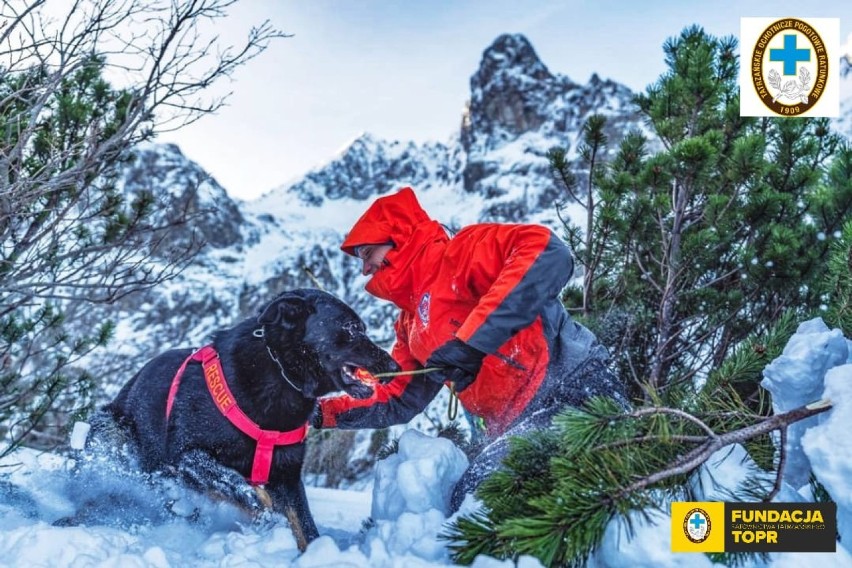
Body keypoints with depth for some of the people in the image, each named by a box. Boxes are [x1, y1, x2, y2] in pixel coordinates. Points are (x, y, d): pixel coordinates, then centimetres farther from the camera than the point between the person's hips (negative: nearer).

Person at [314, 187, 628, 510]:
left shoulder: (456, 255, -4)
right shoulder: (410, 324, 23)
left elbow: (548, 251, -23)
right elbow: (396, 402, 31)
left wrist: (471, 340, -25)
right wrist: (323, 412, 21)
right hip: (520, 428, 9)